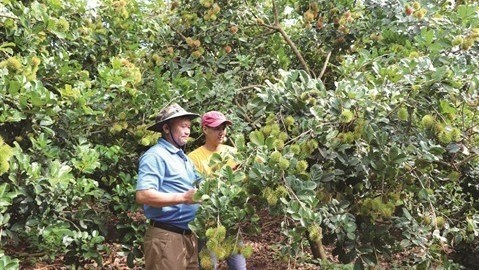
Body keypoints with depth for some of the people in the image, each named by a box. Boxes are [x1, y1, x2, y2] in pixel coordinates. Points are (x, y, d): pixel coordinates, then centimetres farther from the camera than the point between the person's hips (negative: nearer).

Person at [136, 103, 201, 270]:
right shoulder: (155, 155, -12)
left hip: (189, 235, 9)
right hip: (166, 237, -9)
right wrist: (183, 198, -25)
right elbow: (142, 195, -23)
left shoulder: (184, 157, 19)